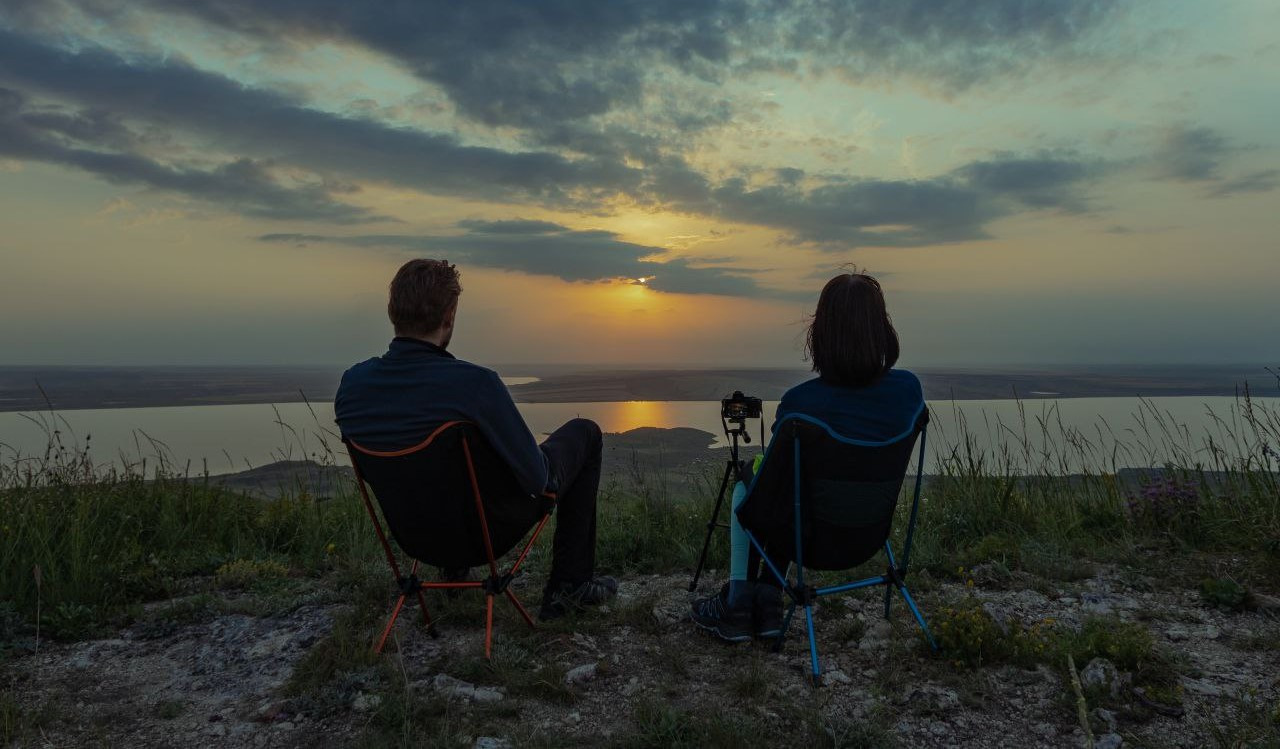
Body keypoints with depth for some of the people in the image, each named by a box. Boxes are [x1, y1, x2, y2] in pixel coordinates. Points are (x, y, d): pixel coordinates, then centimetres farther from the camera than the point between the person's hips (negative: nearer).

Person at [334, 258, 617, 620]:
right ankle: (568, 587, 17)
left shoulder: (351, 384, -16)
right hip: (495, 524, -5)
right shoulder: (473, 383, -35)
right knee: (584, 433, 16)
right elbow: (536, 479, -26)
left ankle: (454, 569, 41)